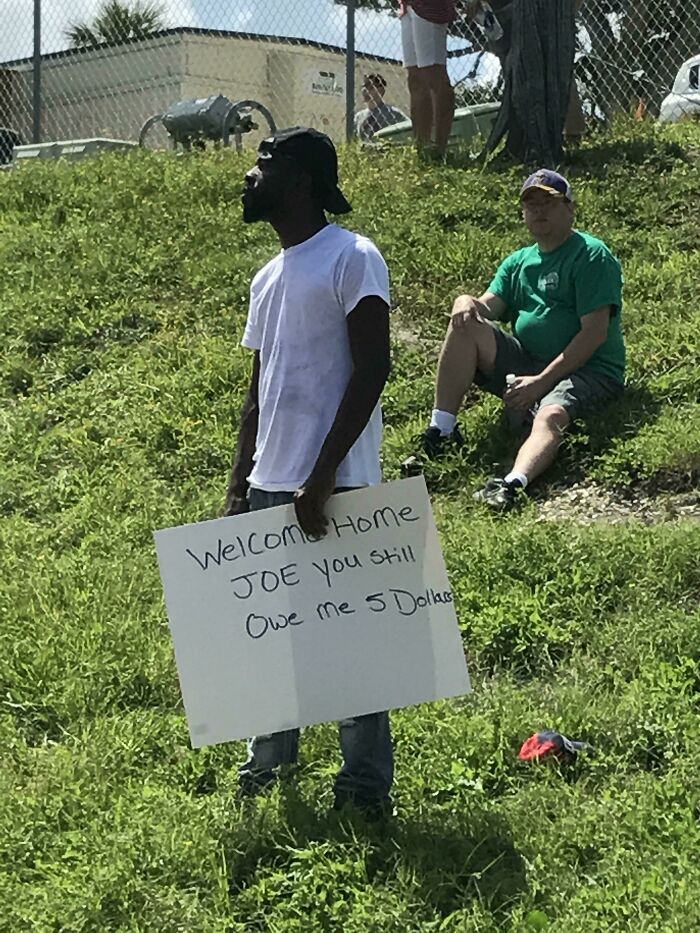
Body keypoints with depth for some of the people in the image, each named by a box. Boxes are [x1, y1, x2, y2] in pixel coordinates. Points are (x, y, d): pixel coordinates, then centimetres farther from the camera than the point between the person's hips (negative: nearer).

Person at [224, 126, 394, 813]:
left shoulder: (351, 258, -6)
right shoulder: (268, 279, 18)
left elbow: (371, 370, -14)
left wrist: (319, 480, -18)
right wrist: (237, 491, 14)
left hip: (335, 488, -8)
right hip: (268, 486, 8)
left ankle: (366, 785, 12)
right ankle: (269, 760, 28)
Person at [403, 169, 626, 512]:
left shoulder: (592, 255, -4)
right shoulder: (518, 263, 17)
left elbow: (595, 333, -14)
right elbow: (489, 307, 4)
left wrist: (542, 381, -20)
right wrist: (467, 302, -22)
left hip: (587, 370, -6)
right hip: (527, 363, 6)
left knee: (550, 415, -38)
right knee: (466, 325, -14)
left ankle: (513, 484, -66)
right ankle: (442, 432, -20)